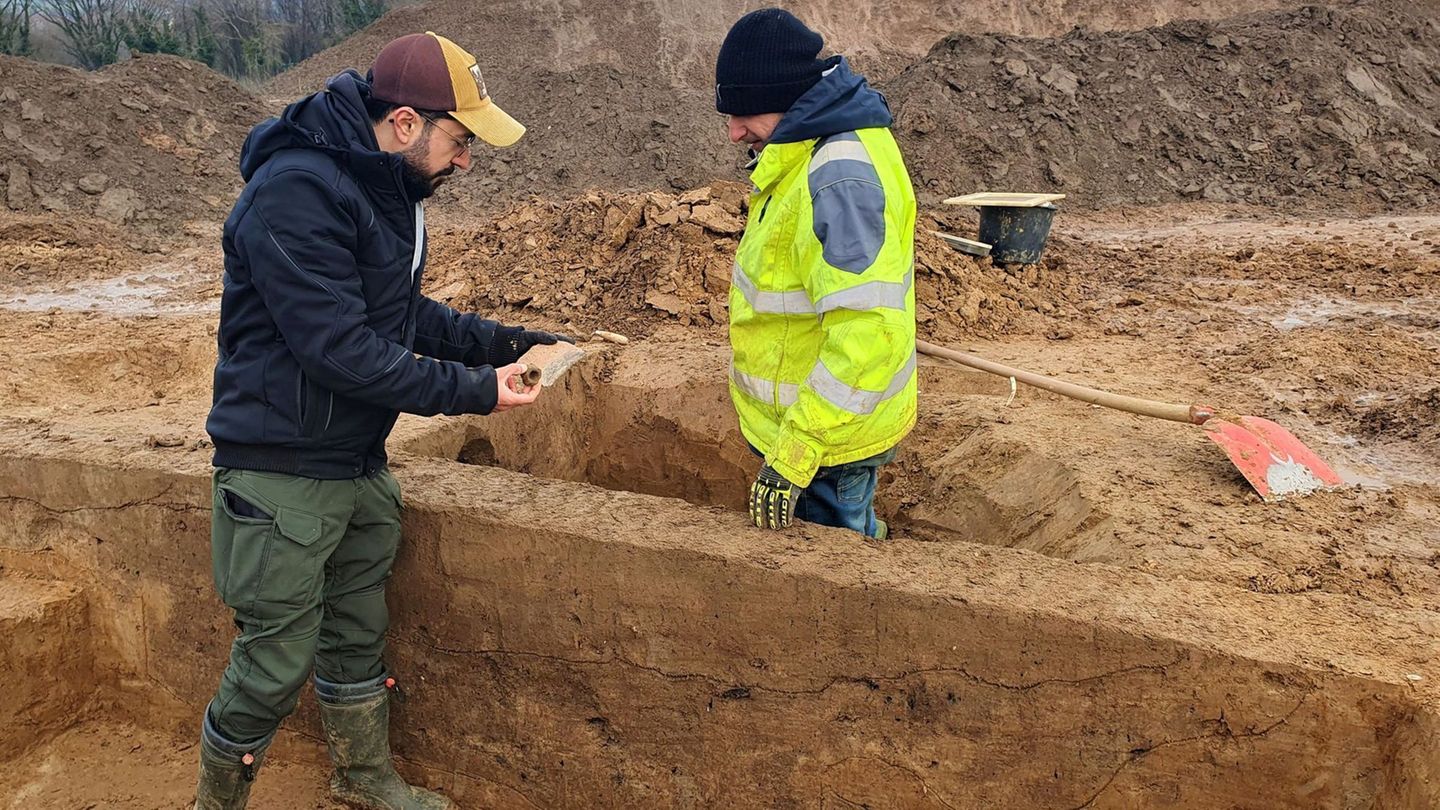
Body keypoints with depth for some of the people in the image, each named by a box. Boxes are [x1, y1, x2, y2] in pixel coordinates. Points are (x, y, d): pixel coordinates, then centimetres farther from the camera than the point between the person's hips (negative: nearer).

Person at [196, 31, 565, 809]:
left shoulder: (385, 188, 6)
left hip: (361, 464, 9)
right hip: (285, 475, -9)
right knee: (277, 659, 4)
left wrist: (501, 341, 3)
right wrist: (472, 390, -22)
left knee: (358, 632, 21)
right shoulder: (296, 192, -24)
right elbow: (338, 349, -27)